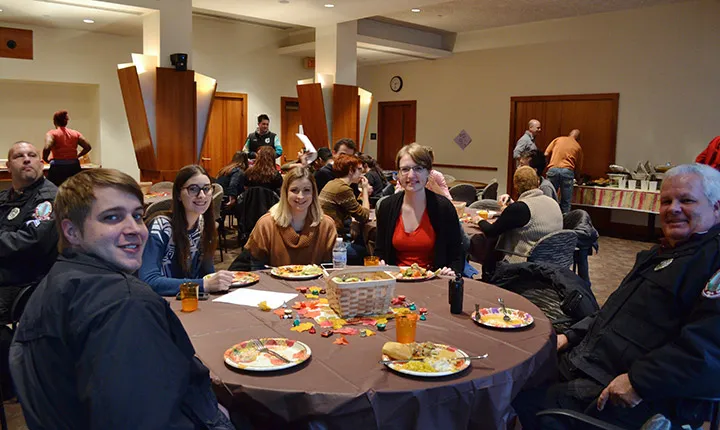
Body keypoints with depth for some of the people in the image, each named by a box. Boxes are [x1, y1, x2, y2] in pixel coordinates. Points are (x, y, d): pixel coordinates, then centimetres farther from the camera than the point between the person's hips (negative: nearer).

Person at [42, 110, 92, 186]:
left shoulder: (52, 133, -3)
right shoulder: (75, 133, 8)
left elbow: (47, 148, -18)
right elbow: (88, 147, 4)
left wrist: (46, 159, -1)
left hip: (58, 168, -4)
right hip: (74, 167, 4)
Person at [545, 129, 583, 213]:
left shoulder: (558, 139, 17)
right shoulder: (578, 147, 16)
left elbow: (546, 154, 9)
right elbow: (578, 168, 18)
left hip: (553, 169, 1)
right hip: (567, 171, 0)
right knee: (565, 203, 5)